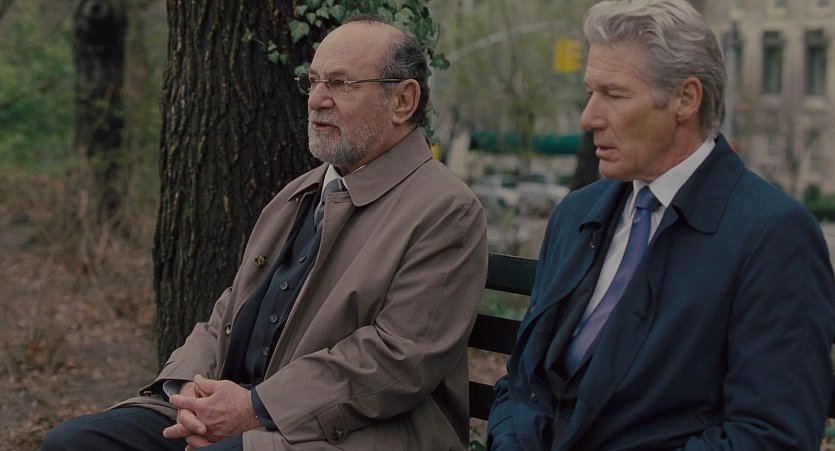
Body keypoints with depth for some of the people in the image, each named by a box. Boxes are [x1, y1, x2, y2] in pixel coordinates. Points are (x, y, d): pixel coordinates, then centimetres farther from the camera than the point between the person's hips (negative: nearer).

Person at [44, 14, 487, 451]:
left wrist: (257, 407, -18)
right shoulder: (297, 195, 20)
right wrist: (190, 384, -3)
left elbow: (399, 356, -16)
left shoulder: (447, 213, -6)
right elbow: (229, 314, 19)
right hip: (233, 406, 8)